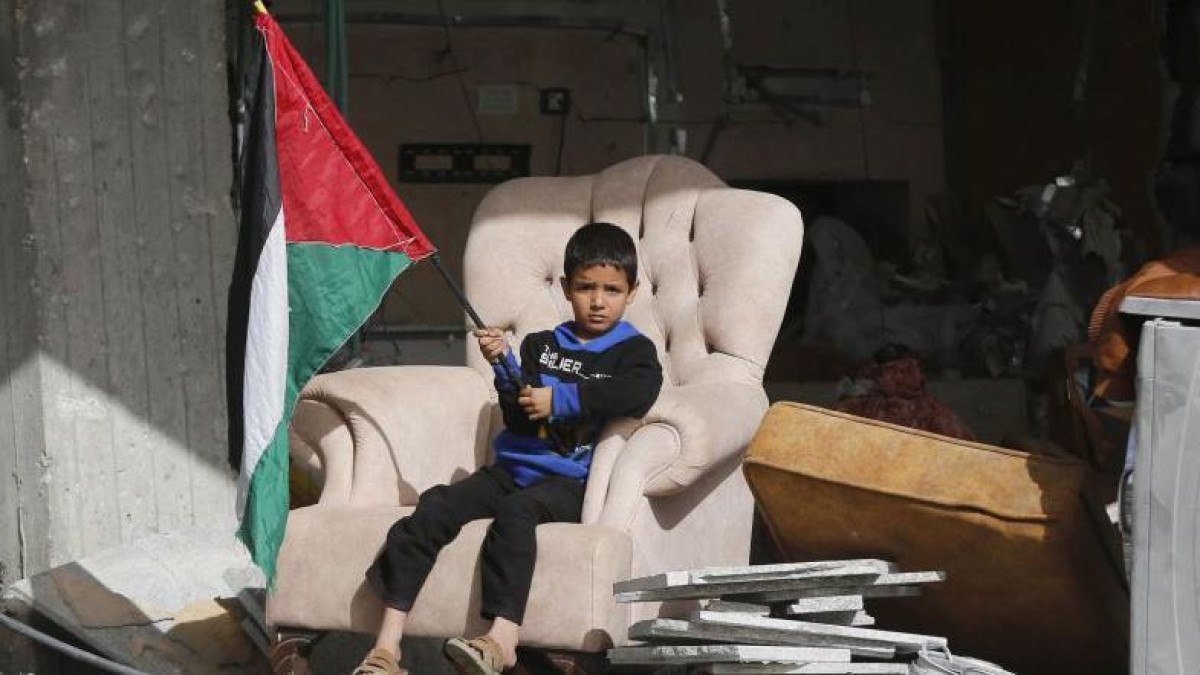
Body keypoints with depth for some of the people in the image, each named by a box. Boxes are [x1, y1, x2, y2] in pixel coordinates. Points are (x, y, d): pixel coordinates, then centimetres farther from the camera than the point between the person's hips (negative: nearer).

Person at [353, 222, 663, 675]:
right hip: (513, 467, 4)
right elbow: (519, 420, 8)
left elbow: (640, 391, -17)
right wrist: (504, 366, -8)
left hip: (570, 481, -4)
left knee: (515, 509, -36)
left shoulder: (633, 350, 8)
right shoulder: (541, 346, 18)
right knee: (433, 507, -19)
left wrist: (562, 398, -16)